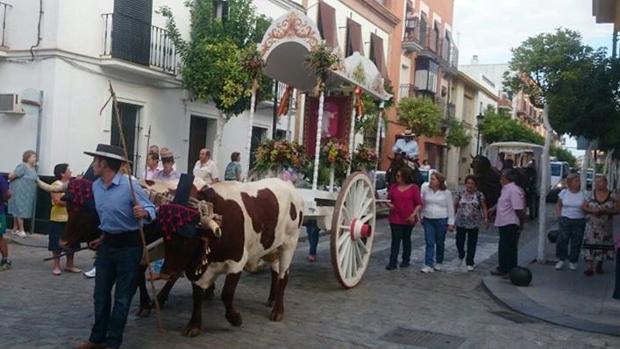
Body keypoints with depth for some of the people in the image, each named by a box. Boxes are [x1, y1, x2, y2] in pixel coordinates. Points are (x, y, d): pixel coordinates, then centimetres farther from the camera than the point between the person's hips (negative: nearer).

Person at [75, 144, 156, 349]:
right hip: (107, 244, 7)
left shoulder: (130, 185, -18)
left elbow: (151, 209, -19)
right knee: (100, 293, 14)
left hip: (129, 245, -7)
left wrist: (143, 213, -40)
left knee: (122, 296, 4)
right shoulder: (95, 186, 5)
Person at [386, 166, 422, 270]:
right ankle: (392, 262, -4)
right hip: (395, 218, 1)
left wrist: (414, 214, -15)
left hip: (408, 219, -1)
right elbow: (388, 199, 14)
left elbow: (419, 203, -2)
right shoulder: (393, 187, 5)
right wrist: (389, 204, -9)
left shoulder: (414, 188, -3)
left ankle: (406, 260, 27)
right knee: (395, 240, -4)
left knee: (406, 239, 13)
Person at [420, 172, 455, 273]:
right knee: (429, 243, -3)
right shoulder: (426, 189, 1)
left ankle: (439, 263, 28)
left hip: (441, 220, -1)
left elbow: (450, 208, -1)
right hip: (428, 220, 1)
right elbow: (422, 204, 10)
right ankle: (428, 265, -5)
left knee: (440, 243, 11)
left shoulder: (446, 192, -4)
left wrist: (451, 223, -3)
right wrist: (421, 216, 9)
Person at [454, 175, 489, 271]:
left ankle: (469, 263, 14)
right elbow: (454, 206, 3)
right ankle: (461, 256, 34)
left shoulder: (479, 195, 2)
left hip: (474, 224, -1)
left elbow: (484, 207, 2)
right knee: (459, 241, 4)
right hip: (460, 223, 1)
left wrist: (486, 218, -10)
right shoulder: (460, 194, 3)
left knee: (472, 244, 3)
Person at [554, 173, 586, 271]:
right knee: (562, 240, -3)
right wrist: (559, 215, 2)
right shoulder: (564, 192, 1)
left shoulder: (583, 194, -1)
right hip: (565, 220, 0)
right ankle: (561, 260, 11)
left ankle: (572, 262, 18)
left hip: (579, 221, 0)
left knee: (576, 243, 4)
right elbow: (558, 205, 11)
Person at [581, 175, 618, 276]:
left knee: (603, 245, 6)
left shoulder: (612, 196, -1)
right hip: (592, 225, 0)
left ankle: (599, 264, 25)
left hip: (605, 226, 0)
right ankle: (589, 266, -8)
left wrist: (605, 211, -19)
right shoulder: (590, 195, 1)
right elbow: (583, 207, 3)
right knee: (590, 244, -8)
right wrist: (592, 210, -16)